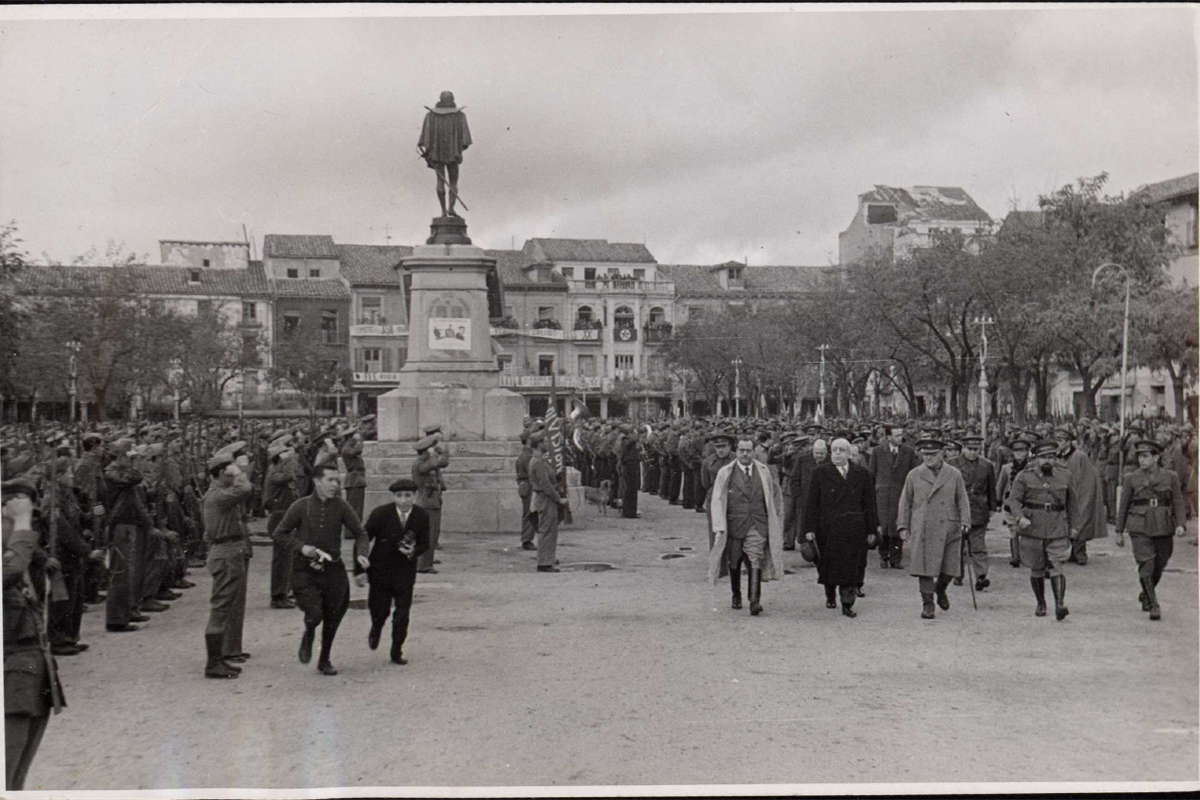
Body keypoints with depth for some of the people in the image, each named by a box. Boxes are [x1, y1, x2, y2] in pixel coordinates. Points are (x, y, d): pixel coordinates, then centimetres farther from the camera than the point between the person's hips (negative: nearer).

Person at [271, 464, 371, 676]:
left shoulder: (340, 506, -4)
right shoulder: (301, 506, -8)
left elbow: (360, 533, 4)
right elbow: (279, 534, -1)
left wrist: (361, 554, -14)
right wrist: (301, 547, -15)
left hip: (333, 570, 3)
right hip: (304, 571, -3)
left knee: (332, 619, 10)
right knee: (314, 614, -17)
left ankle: (325, 660, 34)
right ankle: (308, 636, 21)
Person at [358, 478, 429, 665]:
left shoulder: (422, 516, -7)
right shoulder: (380, 513, -15)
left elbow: (424, 543, 5)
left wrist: (413, 551, -19)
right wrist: (359, 570, -12)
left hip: (405, 572, 1)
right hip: (380, 571, -1)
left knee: (402, 614, 0)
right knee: (379, 611, 8)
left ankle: (397, 652, 19)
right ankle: (376, 629, 45)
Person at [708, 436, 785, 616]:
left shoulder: (764, 472, 7)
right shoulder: (725, 473, 1)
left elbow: (776, 494, 19)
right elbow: (717, 501, -3)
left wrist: (775, 517, 12)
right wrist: (719, 528, -11)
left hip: (758, 526, 0)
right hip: (734, 525, 0)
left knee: (756, 561, -14)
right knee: (734, 563, 12)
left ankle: (755, 601, -17)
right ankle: (736, 595, 33)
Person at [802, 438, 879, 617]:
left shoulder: (862, 474, 6)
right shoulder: (820, 473, 3)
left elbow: (869, 504, 7)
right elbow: (811, 502, 1)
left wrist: (871, 530, 4)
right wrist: (810, 528, -6)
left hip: (854, 529, 0)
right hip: (827, 528, 0)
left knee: (851, 567, -4)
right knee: (828, 565, 9)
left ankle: (847, 604, 0)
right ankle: (830, 596, 29)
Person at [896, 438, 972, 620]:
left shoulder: (954, 475, 7)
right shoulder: (914, 475, 7)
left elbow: (962, 500, 7)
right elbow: (905, 502, 10)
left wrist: (965, 521, -6)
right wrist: (903, 526, 4)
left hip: (948, 529, 1)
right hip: (923, 530, -1)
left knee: (950, 567, 4)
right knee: (925, 567, -5)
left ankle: (940, 589, 33)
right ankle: (927, 604, 5)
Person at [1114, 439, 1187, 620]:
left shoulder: (1170, 477, 3)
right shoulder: (1131, 478, 2)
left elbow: (1178, 502, 4)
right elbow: (1123, 506, 7)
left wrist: (1180, 524, -11)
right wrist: (1119, 532, 7)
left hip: (1163, 528, 2)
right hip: (1140, 528, -2)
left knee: (1159, 566, 11)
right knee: (1146, 566, -12)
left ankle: (1146, 595, 36)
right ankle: (1154, 605, -5)